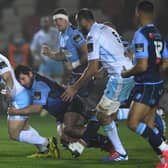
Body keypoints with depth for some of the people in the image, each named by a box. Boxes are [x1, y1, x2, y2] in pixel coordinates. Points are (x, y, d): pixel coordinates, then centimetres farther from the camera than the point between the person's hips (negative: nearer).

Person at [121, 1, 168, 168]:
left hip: (146, 86, -9)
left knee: (133, 123, -11)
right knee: (148, 126, 12)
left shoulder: (140, 35, -17)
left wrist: (127, 73, -6)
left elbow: (142, 65, -23)